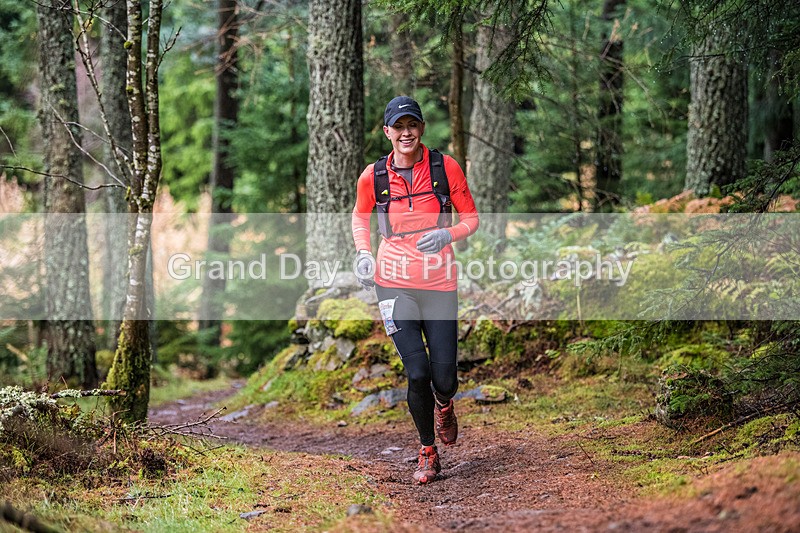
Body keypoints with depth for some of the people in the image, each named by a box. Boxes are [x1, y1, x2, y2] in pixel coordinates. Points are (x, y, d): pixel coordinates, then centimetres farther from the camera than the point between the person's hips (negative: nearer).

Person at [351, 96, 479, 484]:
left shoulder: (445, 167, -2)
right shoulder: (372, 176, 0)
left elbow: (471, 217, 6)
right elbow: (360, 216, 19)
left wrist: (449, 235, -14)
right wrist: (363, 252, 1)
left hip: (439, 282, 0)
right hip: (394, 283, 0)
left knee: (444, 379, -2)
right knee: (417, 372, -11)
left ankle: (443, 406, 37)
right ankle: (428, 452, 12)